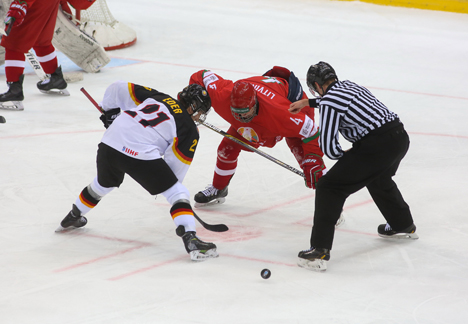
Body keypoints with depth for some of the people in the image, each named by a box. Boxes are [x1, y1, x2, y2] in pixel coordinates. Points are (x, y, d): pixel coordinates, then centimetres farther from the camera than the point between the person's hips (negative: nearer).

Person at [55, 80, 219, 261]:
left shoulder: (156, 97, 22)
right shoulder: (190, 130, 8)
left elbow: (119, 88, 21)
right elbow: (176, 165, 5)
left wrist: (108, 110, 34)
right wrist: (169, 182, 21)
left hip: (109, 144, 6)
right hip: (141, 155, -6)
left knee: (103, 184, 35)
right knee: (177, 193, 4)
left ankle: (72, 218, 55)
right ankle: (191, 239, -13)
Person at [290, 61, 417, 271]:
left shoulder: (329, 100, -5)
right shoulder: (349, 85, 20)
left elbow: (328, 147, -6)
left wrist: (345, 159, 14)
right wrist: (307, 103, 55)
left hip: (376, 146, -9)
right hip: (400, 137, 9)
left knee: (329, 187, -3)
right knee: (378, 178, 39)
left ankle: (319, 252, -10)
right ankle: (404, 226, 57)